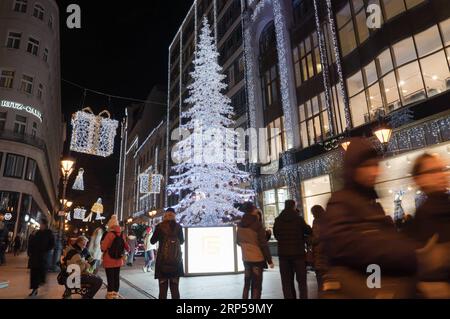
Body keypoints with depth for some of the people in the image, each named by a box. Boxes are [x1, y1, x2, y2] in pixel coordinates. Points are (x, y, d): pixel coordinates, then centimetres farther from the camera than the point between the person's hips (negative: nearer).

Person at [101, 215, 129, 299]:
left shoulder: (109, 234, -15)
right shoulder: (122, 234, 1)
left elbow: (103, 248, -13)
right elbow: (126, 246, 9)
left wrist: (101, 243, 6)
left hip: (109, 260, -5)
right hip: (118, 260, 5)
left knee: (110, 278, 4)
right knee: (117, 277, 12)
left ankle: (110, 294, 12)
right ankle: (116, 293, 20)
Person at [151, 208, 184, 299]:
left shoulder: (160, 226, -3)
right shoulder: (178, 227, 0)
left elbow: (152, 241, 6)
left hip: (163, 259, -1)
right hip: (176, 259, 1)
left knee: (163, 287, 4)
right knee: (175, 287, 9)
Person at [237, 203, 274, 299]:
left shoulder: (240, 225, 4)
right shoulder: (257, 224, -14)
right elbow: (263, 244, -14)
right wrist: (269, 260, -9)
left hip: (246, 258, 6)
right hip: (257, 258, -6)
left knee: (247, 283, 19)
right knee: (256, 285, 3)